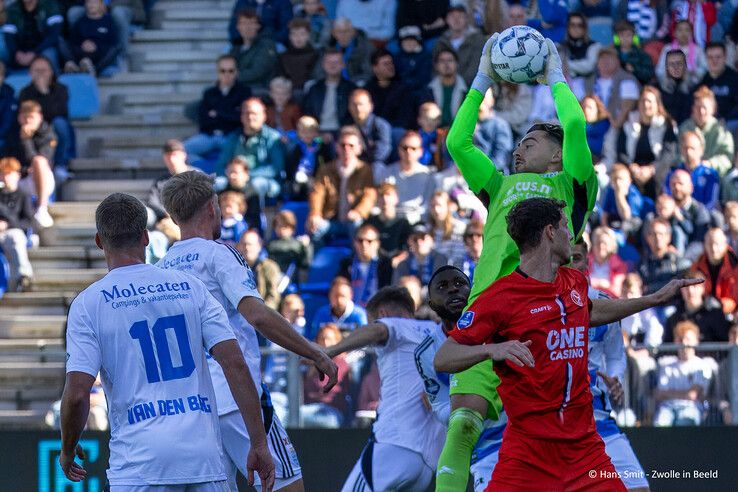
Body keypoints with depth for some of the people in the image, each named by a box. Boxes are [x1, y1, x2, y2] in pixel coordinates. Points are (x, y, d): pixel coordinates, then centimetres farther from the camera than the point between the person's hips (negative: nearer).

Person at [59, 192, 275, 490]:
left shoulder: (88, 303, 1)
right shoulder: (190, 287, 9)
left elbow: (77, 394, -7)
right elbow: (235, 364, 0)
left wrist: (67, 451, 11)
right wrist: (259, 443, 2)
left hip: (138, 463, -3)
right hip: (204, 454, 3)